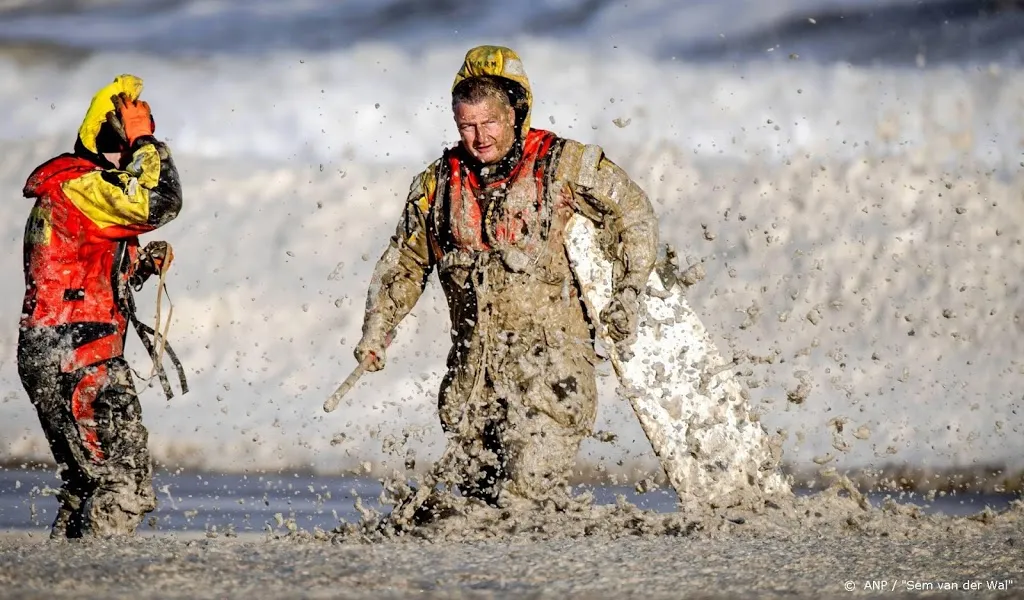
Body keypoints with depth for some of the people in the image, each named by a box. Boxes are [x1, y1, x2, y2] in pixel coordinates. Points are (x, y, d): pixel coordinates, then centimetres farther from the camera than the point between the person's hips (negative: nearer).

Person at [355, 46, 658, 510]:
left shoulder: (563, 165, -2)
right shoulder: (439, 182, 10)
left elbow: (632, 212, 8)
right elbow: (405, 263, 21)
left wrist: (627, 294, 0)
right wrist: (377, 331, 10)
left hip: (549, 354, -5)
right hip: (474, 363, 5)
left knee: (529, 493, -18)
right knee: (477, 487, 4)